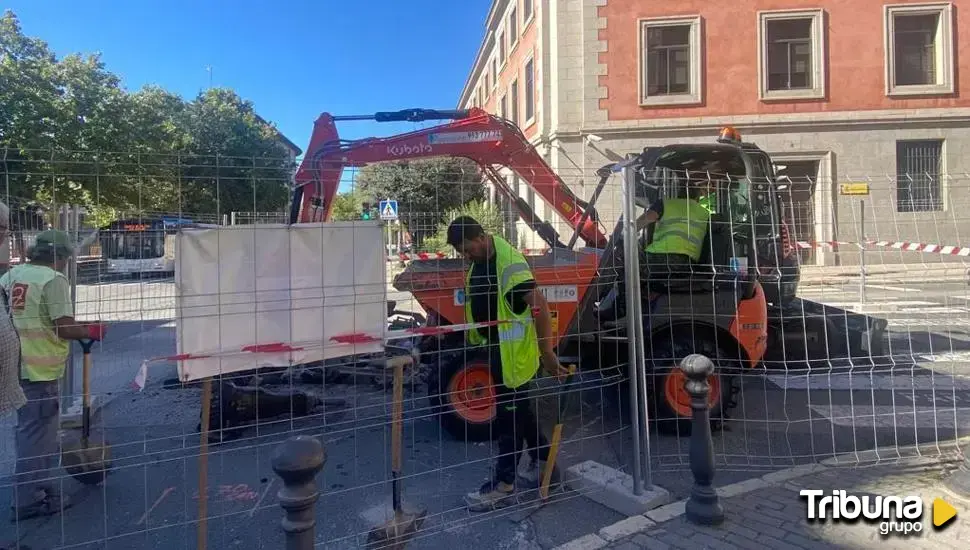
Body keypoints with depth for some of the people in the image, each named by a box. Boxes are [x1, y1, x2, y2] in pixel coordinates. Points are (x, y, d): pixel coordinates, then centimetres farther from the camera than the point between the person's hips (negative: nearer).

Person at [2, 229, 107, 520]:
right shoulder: (53, 280, -15)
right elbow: (64, 327, -19)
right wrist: (92, 331, -2)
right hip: (39, 369, -8)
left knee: (31, 429, 20)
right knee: (37, 433, 2)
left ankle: (40, 487, 34)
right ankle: (28, 501, 11)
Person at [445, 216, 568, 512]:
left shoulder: (509, 262, -25)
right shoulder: (479, 260, 5)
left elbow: (540, 306, -28)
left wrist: (547, 352, -29)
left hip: (513, 349, -9)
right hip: (495, 345, 9)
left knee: (509, 412, -1)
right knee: (518, 407, 19)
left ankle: (503, 485, 9)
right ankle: (542, 460, 35)